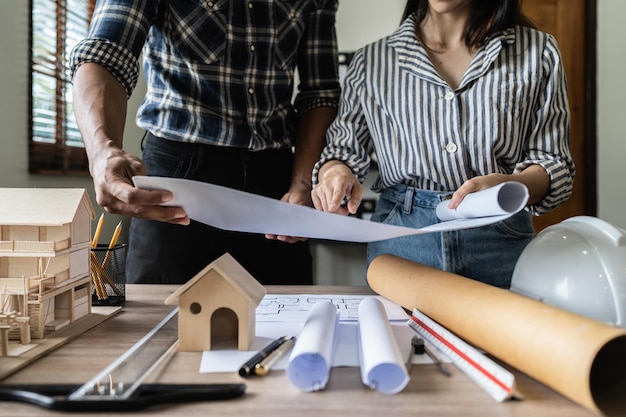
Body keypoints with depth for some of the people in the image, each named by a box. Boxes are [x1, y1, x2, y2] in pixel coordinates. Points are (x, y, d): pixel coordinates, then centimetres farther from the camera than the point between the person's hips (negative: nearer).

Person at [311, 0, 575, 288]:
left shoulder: (538, 53, 3)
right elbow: (344, 145, 12)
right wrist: (335, 170, -14)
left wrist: (507, 186, -24)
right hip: (399, 246, 1)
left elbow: (555, 164, -1)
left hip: (500, 245, 0)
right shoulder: (371, 61, 4)